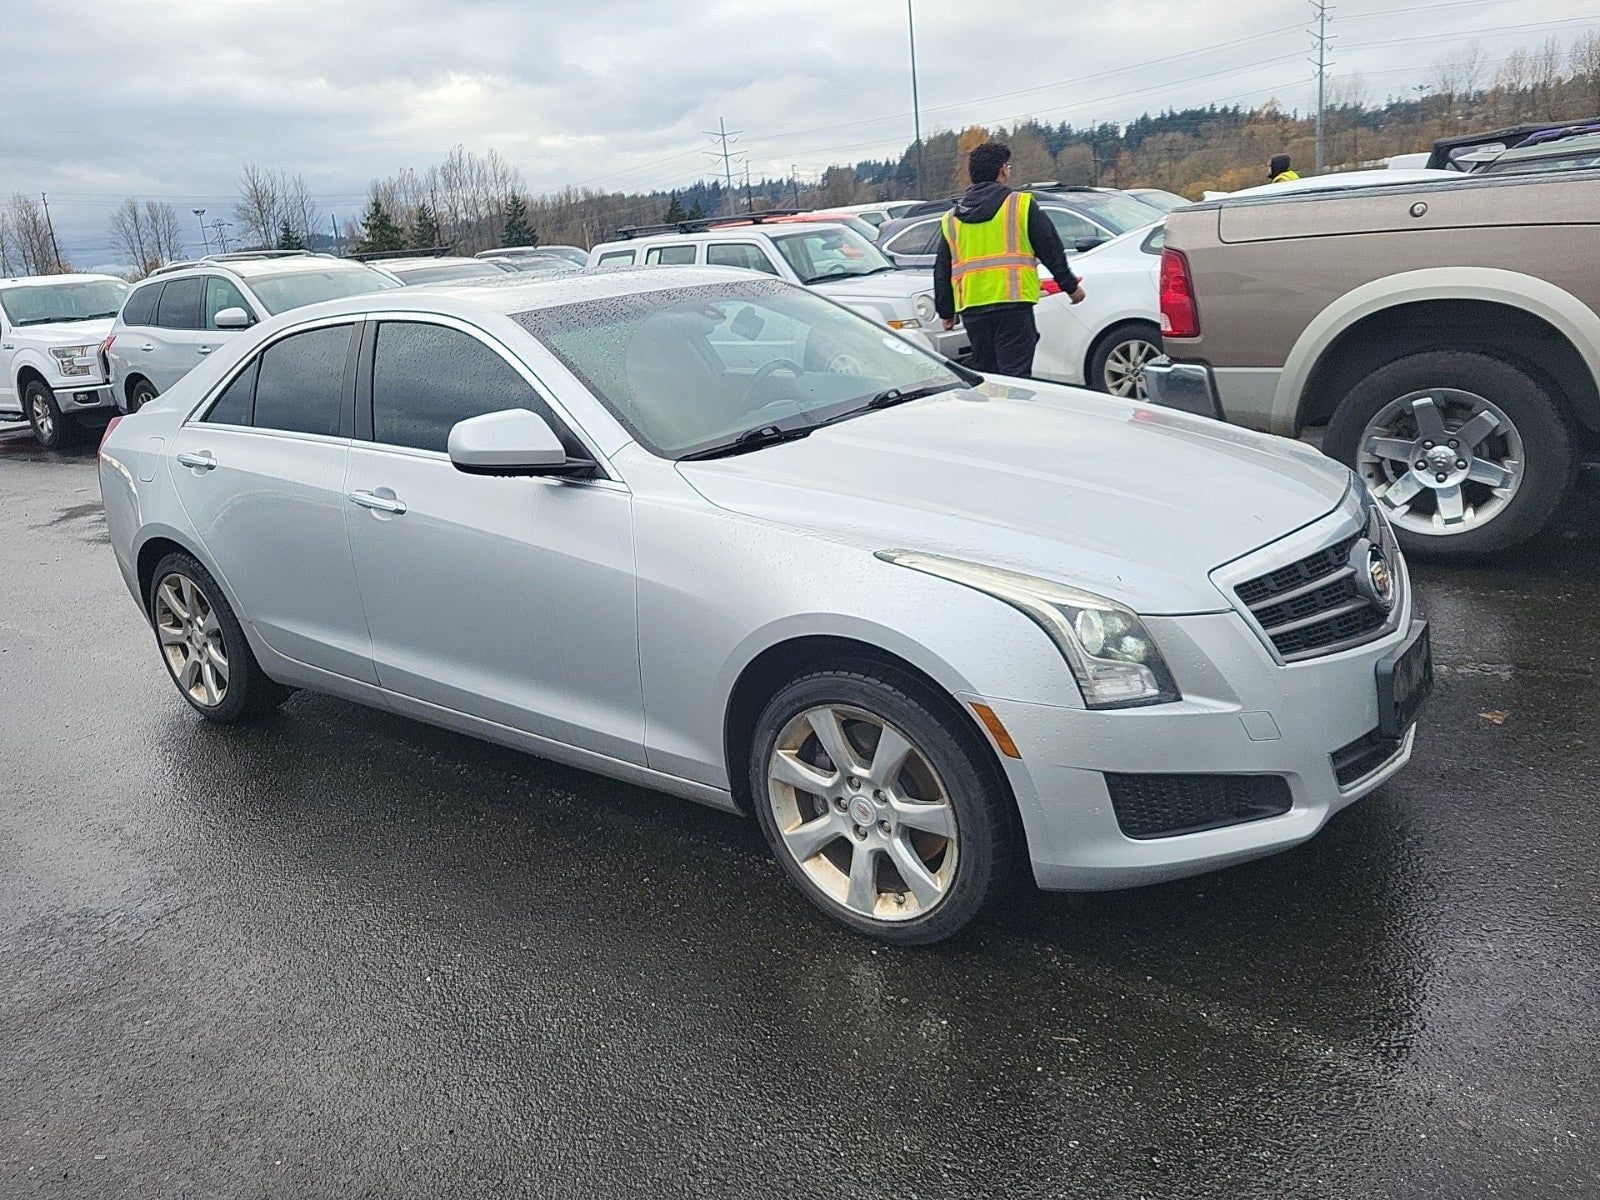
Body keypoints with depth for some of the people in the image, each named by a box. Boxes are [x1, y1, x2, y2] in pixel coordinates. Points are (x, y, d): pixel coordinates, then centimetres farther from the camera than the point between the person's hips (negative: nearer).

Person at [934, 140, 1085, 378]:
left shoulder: (951, 219, 15)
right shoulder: (1021, 204, 2)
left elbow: (942, 271, 18)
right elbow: (1051, 249, 4)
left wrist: (946, 311, 27)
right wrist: (1071, 286, 15)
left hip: (972, 309, 5)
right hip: (1012, 304, -5)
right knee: (1015, 374, -8)